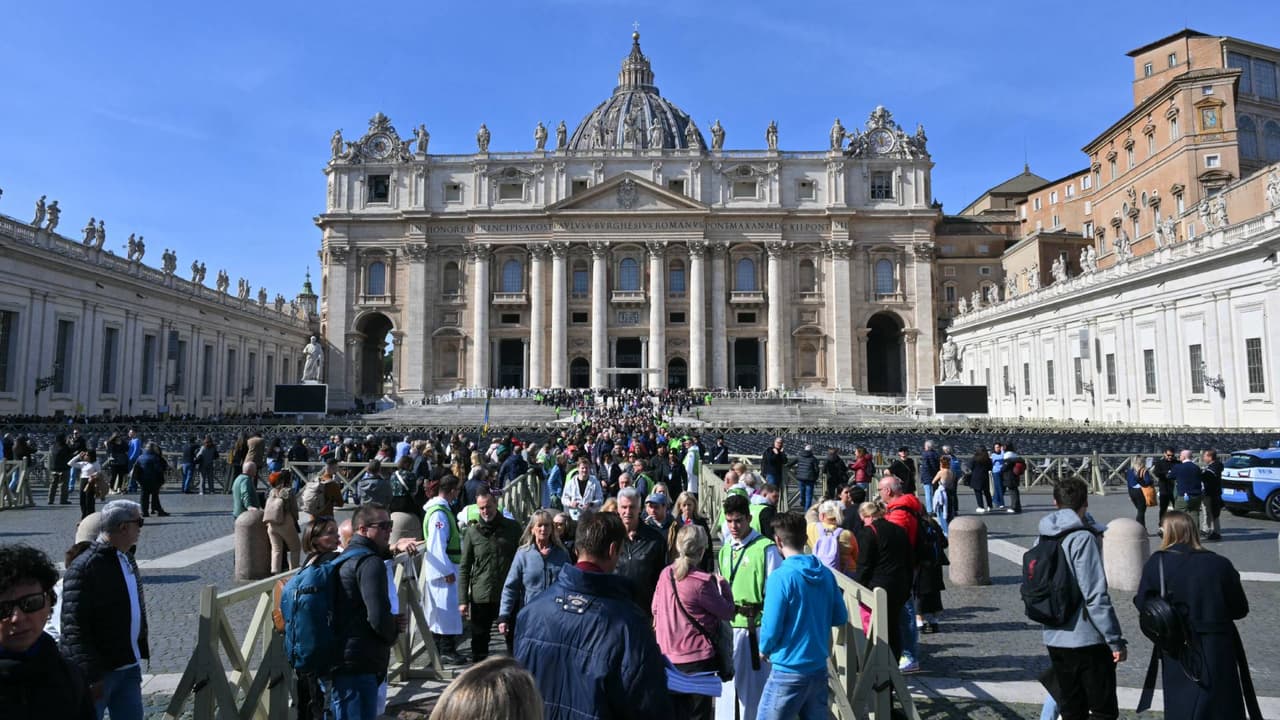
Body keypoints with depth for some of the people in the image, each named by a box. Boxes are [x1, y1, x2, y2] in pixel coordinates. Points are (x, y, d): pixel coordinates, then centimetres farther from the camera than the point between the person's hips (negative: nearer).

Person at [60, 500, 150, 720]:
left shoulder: (127, 560, 9)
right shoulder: (84, 568, -19)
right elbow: (74, 628, -21)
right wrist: (90, 675, -21)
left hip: (129, 667, 8)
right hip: (98, 671, -8)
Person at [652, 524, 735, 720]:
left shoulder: (665, 574, -2)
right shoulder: (702, 582, -20)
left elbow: (655, 609, 9)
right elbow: (727, 613, -9)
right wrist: (723, 584, 4)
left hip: (668, 657, 6)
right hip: (697, 659, -5)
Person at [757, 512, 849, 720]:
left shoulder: (781, 577, -17)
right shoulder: (826, 573, 1)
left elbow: (772, 626, -15)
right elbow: (841, 617, 9)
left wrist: (764, 649, 3)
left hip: (789, 670, -6)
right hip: (819, 667, 6)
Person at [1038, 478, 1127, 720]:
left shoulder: (1043, 539, 6)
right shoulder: (1083, 538, -15)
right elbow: (1096, 596, -19)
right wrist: (1116, 640, -13)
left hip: (1054, 639, 6)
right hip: (1087, 639, -6)